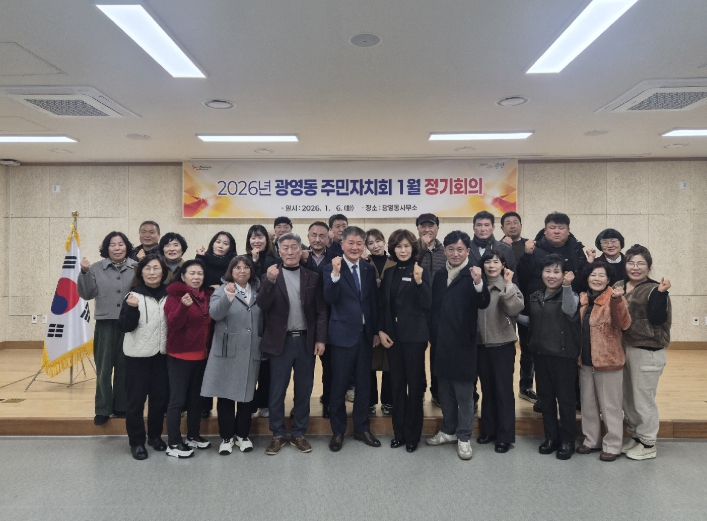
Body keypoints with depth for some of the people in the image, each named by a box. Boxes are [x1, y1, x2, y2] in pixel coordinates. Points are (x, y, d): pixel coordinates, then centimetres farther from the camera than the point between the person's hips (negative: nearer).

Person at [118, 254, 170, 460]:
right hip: (138, 354, -3)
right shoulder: (133, 295, -6)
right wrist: (132, 308, -25)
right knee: (136, 398, 4)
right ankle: (136, 441, 17)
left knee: (160, 396, 9)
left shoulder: (169, 295, 2)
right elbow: (126, 326, -9)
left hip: (162, 353, 3)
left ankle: (155, 435, 27)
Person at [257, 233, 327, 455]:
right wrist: (270, 280, -25)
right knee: (277, 392, 7)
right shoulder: (271, 276, 2)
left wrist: (320, 339, -6)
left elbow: (321, 311, 3)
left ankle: (298, 434, 25)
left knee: (303, 391, 10)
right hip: (281, 341, -1)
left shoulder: (313, 277, 5)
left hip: (306, 341, 1)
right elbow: (263, 305, -11)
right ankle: (278, 435, 23)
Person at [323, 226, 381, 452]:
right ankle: (338, 431, 22)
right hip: (343, 334, -4)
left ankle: (362, 428, 29)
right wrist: (336, 274, -35)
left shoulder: (369, 269, 7)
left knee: (364, 384, 13)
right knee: (339, 385, 6)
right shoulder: (331, 268, -6)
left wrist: (376, 331, 8)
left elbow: (374, 302, 10)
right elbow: (330, 298, -21)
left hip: (366, 334, 4)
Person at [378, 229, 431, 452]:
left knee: (414, 384, 5)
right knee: (397, 384, 12)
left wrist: (419, 282, -27)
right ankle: (399, 432, 24)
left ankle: (413, 434, 18)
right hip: (392, 335, 5)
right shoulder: (389, 273, 8)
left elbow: (427, 304, -13)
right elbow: (383, 304, 10)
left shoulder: (420, 272, -6)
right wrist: (381, 330, 0)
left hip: (414, 336, -4)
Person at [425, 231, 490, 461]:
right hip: (441, 342, 6)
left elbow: (483, 304, -25)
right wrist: (433, 334, 11)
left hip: (463, 343, -6)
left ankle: (464, 437, 19)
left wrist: (479, 283, -42)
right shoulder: (439, 276, 10)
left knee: (464, 392, 5)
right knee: (445, 391, 17)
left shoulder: (472, 275, -9)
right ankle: (448, 431, 32)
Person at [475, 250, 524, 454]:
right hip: (481, 344, 4)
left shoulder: (509, 287, -4)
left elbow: (516, 308, -24)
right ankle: (489, 429, 29)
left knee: (503, 389, 3)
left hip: (503, 344, -4)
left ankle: (505, 435, 14)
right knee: (487, 388, 15)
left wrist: (508, 285, -23)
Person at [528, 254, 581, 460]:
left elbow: (569, 310, -30)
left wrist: (567, 286, -37)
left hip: (563, 354, -5)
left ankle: (567, 441, 16)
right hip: (541, 354, 5)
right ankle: (551, 437, 25)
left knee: (565, 398, 3)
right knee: (545, 397, 12)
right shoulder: (535, 297, 10)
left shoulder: (570, 295, -6)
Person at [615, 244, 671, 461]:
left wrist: (661, 293, -30)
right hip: (623, 349, 7)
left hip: (647, 353, -6)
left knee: (643, 399, 4)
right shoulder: (619, 286, 7)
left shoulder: (654, 289, -11)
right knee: (627, 398, 16)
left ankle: (648, 444, 21)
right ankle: (634, 436, 33)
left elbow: (657, 319, -20)